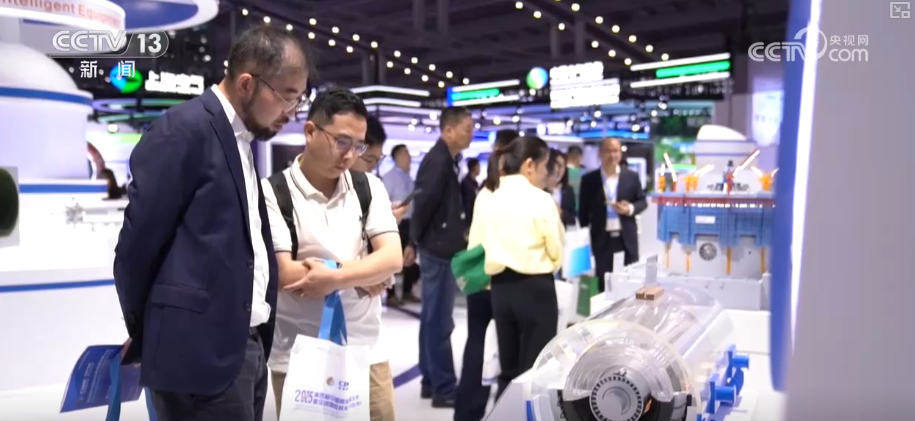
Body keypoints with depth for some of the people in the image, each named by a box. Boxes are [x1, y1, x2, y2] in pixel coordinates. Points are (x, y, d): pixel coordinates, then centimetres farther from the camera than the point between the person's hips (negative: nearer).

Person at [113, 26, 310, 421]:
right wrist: (144, 335, 2)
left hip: (248, 346, 8)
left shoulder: (245, 136, 14)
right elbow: (138, 241, -10)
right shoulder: (185, 129, -12)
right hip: (202, 350, -8)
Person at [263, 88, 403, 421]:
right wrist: (360, 272, -9)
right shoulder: (273, 192, -8)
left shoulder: (369, 188, 4)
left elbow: (392, 258, -6)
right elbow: (285, 275, -15)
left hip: (366, 351, 3)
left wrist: (335, 278, -21)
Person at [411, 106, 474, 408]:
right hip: (439, 250, -10)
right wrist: (418, 241, -9)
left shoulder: (446, 160, 13)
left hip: (439, 249, 10)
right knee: (439, 321, -3)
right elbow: (423, 204, -19)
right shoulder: (438, 161, -17)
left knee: (432, 319, 15)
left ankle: (431, 382, 25)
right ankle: (443, 389, 5)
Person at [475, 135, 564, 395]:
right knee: (535, 369, 3)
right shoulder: (541, 200, -11)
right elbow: (556, 251, -6)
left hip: (500, 287, 6)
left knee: (508, 368, 14)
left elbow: (487, 248, 6)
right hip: (535, 288, -5)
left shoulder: (491, 200, 4)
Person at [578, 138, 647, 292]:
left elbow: (642, 201, 9)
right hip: (602, 239, -1)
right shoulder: (589, 179, 1)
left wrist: (631, 209, -14)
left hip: (627, 238, 1)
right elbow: (583, 211, 4)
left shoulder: (632, 176, 4)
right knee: (604, 283, 3)